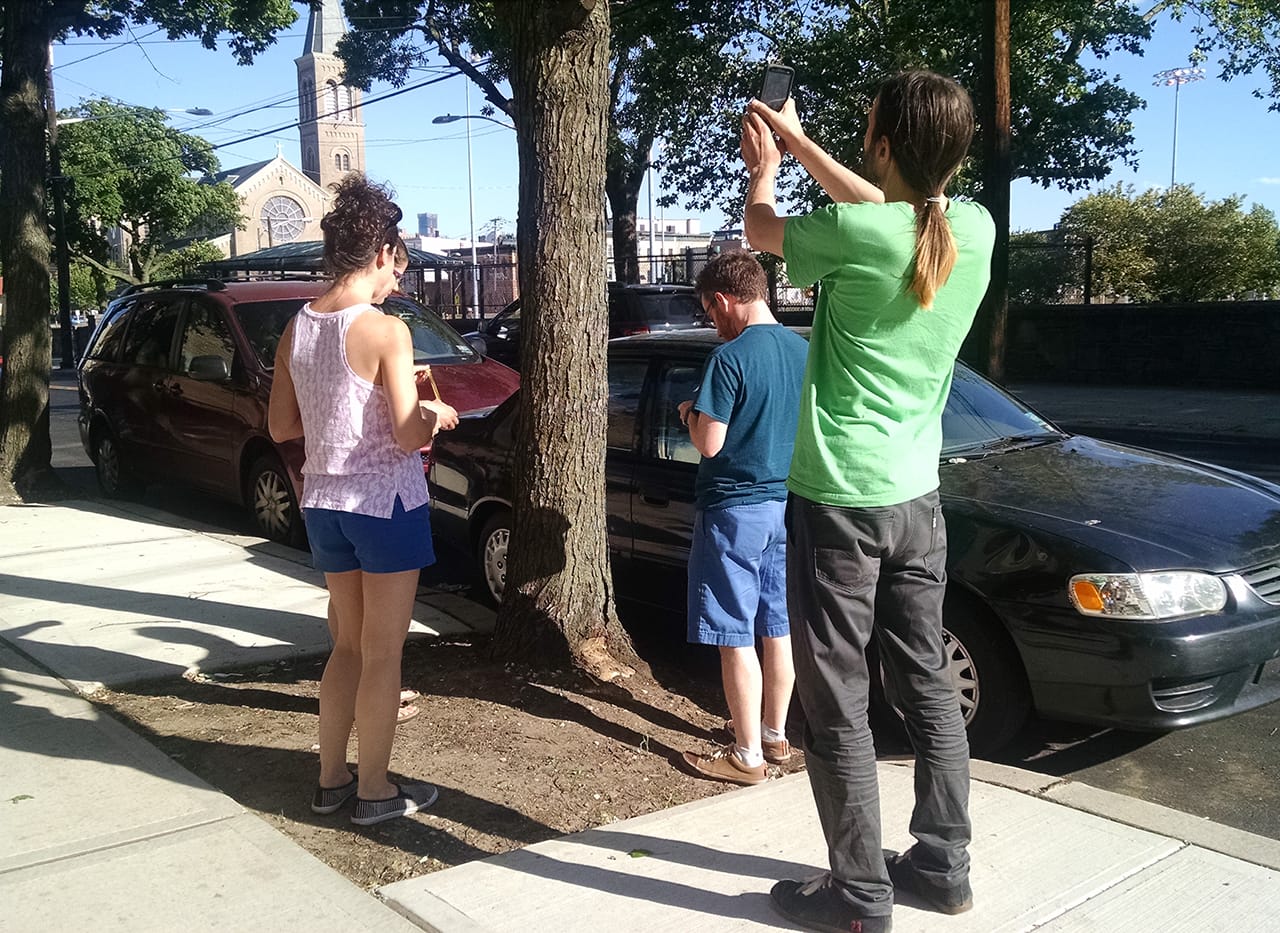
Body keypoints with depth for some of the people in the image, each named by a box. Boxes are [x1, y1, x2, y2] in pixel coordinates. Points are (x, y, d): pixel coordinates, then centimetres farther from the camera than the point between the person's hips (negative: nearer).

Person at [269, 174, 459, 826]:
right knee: (383, 653, 5)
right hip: (385, 501, -7)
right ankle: (374, 791, 16)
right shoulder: (385, 330, -16)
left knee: (349, 642, 20)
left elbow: (281, 426, 10)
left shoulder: (297, 329, 4)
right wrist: (436, 415, 1)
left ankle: (331, 778, 27)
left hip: (323, 501, 7)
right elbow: (409, 436, -18)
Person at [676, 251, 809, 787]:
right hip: (787, 506, 8)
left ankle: (747, 756, 8)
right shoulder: (803, 351, 5)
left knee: (736, 638, 1)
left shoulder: (730, 357, -17)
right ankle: (775, 735, 29)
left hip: (735, 509, -8)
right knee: (777, 628, 16)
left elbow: (709, 444, -18)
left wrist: (692, 414, 3)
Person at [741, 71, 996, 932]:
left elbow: (762, 228, 3)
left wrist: (764, 167, 25)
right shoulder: (976, 231, -1)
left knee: (837, 704, 3)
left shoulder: (854, 237, -18)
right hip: (917, 499, 7)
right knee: (928, 686, 16)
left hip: (838, 501, -6)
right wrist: (798, 140, 26)